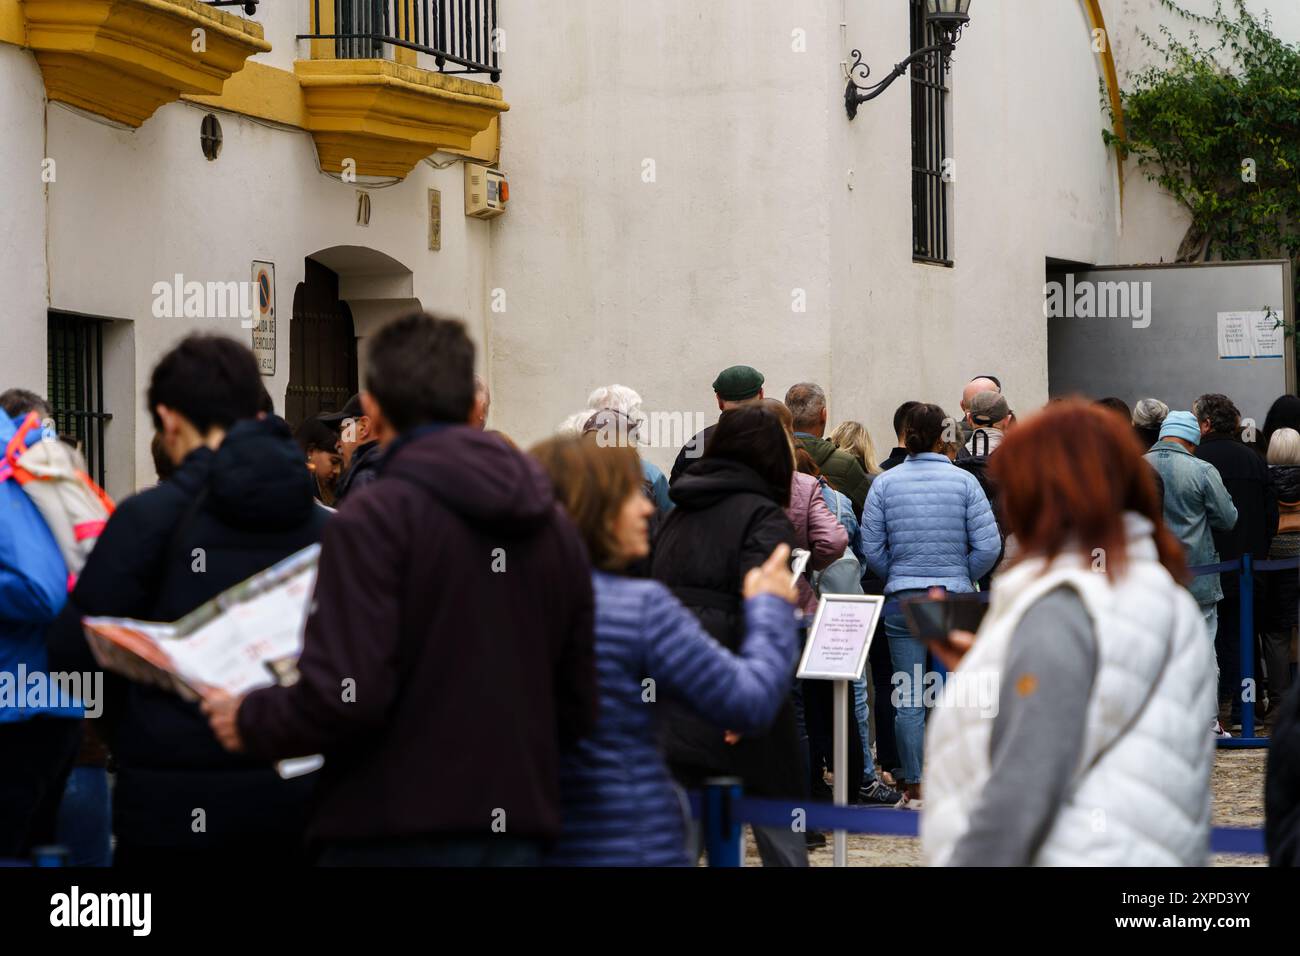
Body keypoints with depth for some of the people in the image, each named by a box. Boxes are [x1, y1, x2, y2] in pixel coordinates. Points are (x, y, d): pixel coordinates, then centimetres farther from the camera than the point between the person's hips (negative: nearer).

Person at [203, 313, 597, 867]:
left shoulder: (376, 516, -9)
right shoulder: (555, 527, 11)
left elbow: (345, 695, -18)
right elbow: (578, 712, 13)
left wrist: (249, 722, -1)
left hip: (394, 840, -6)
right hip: (518, 835, 6)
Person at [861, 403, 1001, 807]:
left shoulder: (885, 483, 0)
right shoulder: (964, 481, -3)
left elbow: (872, 547, -1)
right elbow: (989, 546, -7)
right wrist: (963, 577, 9)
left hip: (903, 600, 1)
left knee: (908, 698, 5)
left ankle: (914, 788, 7)